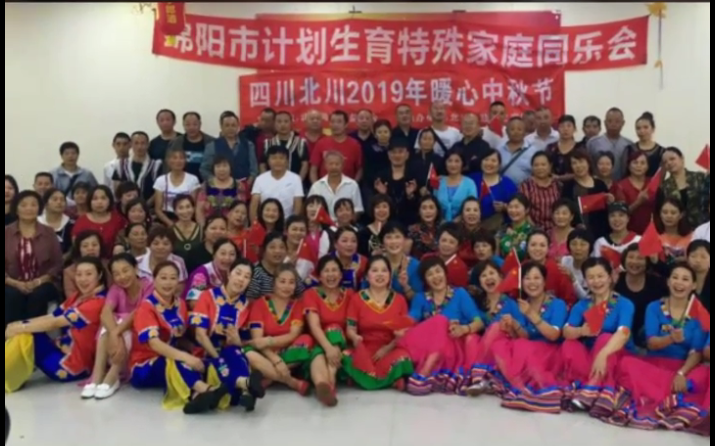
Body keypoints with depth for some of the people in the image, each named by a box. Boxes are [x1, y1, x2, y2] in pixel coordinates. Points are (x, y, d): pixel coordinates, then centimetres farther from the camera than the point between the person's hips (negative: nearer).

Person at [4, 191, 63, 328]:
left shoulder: (48, 233, 6)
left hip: (42, 284, 0)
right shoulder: (7, 233, 6)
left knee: (38, 295, -32)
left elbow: (57, 264, 2)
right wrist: (16, 283, -13)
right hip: (14, 285, 1)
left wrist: (39, 281, -12)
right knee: (12, 295, -32)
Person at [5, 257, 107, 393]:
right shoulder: (76, 297, 11)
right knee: (22, 334, -1)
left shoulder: (97, 302, -17)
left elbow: (56, 323, -19)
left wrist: (21, 328, -15)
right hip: (62, 351, 8)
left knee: (25, 335, -15)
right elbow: (51, 317, 3)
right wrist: (20, 324, -9)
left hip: (73, 365, -8)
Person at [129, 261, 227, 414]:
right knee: (175, 362, -38)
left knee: (204, 365, -24)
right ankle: (205, 390, -62)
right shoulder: (147, 306, -13)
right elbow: (154, 343, -28)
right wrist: (185, 357, -41)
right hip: (144, 368, -5)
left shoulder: (180, 304, 6)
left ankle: (198, 395, -54)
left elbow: (183, 336, 7)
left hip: (173, 360, 6)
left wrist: (191, 357, -13)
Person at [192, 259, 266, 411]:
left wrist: (238, 341, -15)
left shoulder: (245, 304, 10)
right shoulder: (208, 296, -1)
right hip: (208, 353, -2)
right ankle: (245, 384, -66)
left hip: (231, 352, 2)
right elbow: (200, 334, -10)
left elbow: (243, 339, 11)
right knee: (219, 362, -37)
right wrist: (217, 357, -23)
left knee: (236, 353, -34)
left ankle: (245, 391, -61)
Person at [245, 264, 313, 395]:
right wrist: (276, 360, -27)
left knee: (306, 340, -28)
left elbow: (293, 335, -9)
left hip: (288, 353, 2)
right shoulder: (259, 303, -4)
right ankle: (294, 383, -25)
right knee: (249, 354, -35)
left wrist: (269, 341, -26)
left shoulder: (298, 304, 2)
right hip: (266, 354, -1)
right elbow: (257, 339, -13)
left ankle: (266, 379, -24)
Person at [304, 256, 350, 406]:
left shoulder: (349, 294, 9)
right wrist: (328, 347, -32)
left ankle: (328, 384, -48)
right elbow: (314, 326, -14)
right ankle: (322, 384, -67)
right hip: (318, 344, -2)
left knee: (334, 331, -31)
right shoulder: (311, 294, 1)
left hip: (341, 343, 2)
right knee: (319, 354, -36)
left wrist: (334, 346, -20)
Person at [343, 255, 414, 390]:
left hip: (391, 350, 1)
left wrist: (387, 348, -12)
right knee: (347, 358, -34)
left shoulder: (399, 299, 8)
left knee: (403, 357, -34)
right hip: (365, 350, 0)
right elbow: (350, 329, 0)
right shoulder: (356, 299, 4)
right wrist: (355, 337, -25)